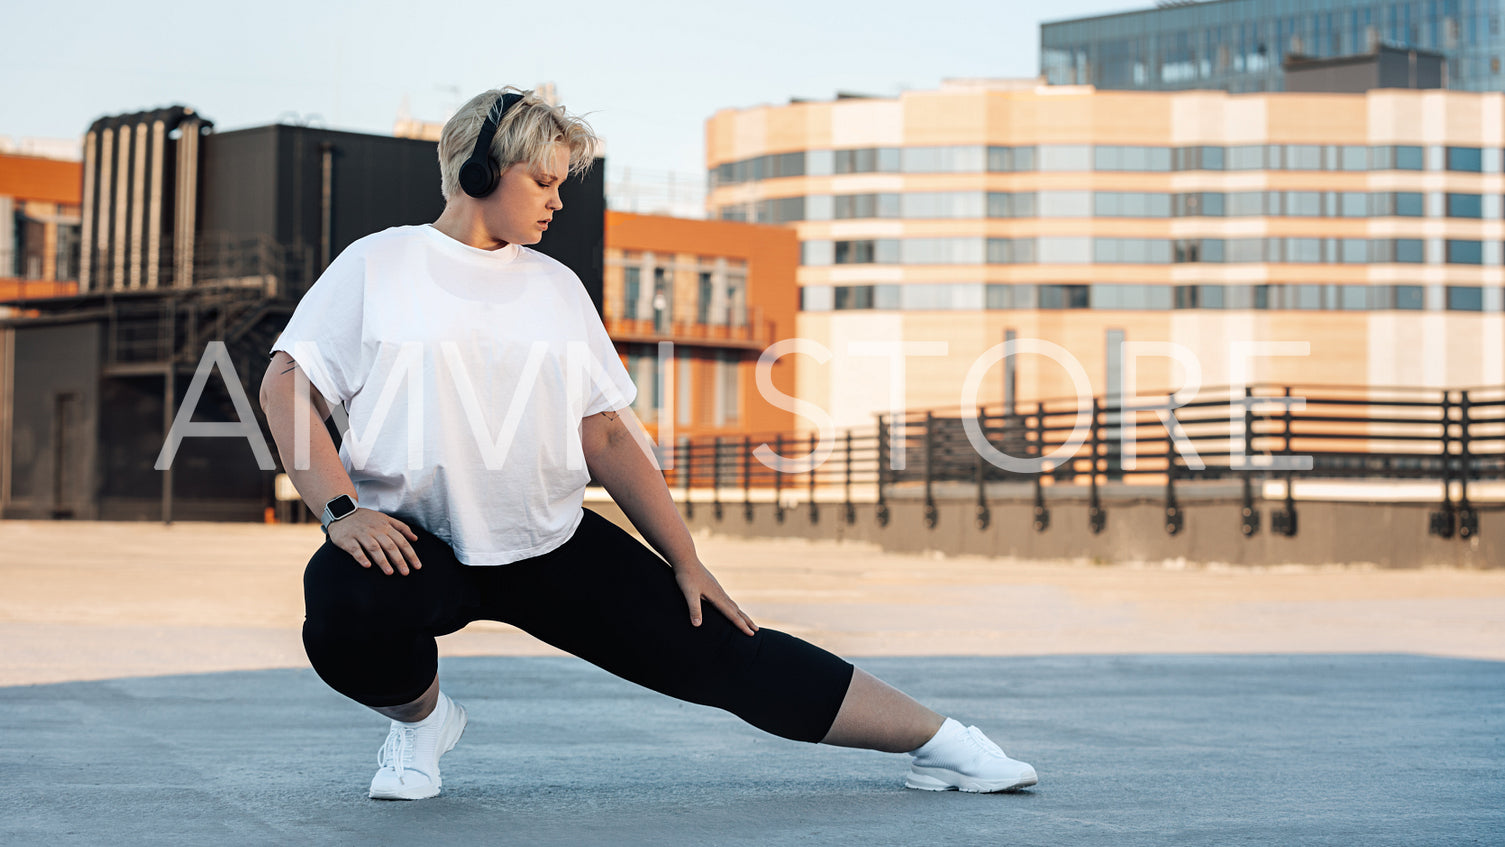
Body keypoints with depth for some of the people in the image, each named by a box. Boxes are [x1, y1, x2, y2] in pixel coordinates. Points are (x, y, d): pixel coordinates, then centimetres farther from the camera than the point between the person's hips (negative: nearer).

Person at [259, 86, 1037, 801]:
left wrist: (686, 562, 7)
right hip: (411, 540, -3)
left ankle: (938, 741, 3)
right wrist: (341, 510, -18)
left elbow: (607, 434, 12)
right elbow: (287, 384, -3)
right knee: (346, 614, -36)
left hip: (550, 542, 3)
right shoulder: (379, 264, 2)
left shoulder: (556, 286, 12)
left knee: (717, 649, -4)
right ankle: (419, 713, -1)